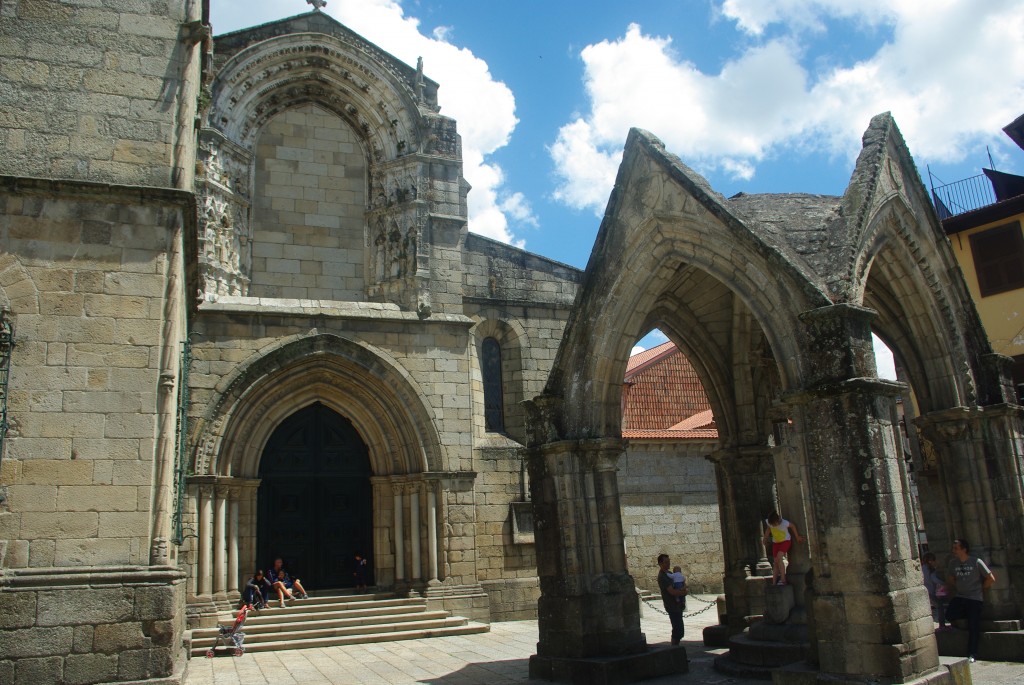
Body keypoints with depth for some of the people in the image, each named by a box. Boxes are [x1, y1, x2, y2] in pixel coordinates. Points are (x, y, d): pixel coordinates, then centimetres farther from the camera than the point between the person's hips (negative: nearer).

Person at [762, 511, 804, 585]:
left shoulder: (784, 523, -31)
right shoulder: (768, 522, -19)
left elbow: (793, 526, -11)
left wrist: (797, 537, -1)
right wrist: (765, 539, 3)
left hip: (785, 541, -5)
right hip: (775, 542, 5)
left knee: (779, 558, -25)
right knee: (775, 562, 2)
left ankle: (783, 579, -17)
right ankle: (774, 583, 4)